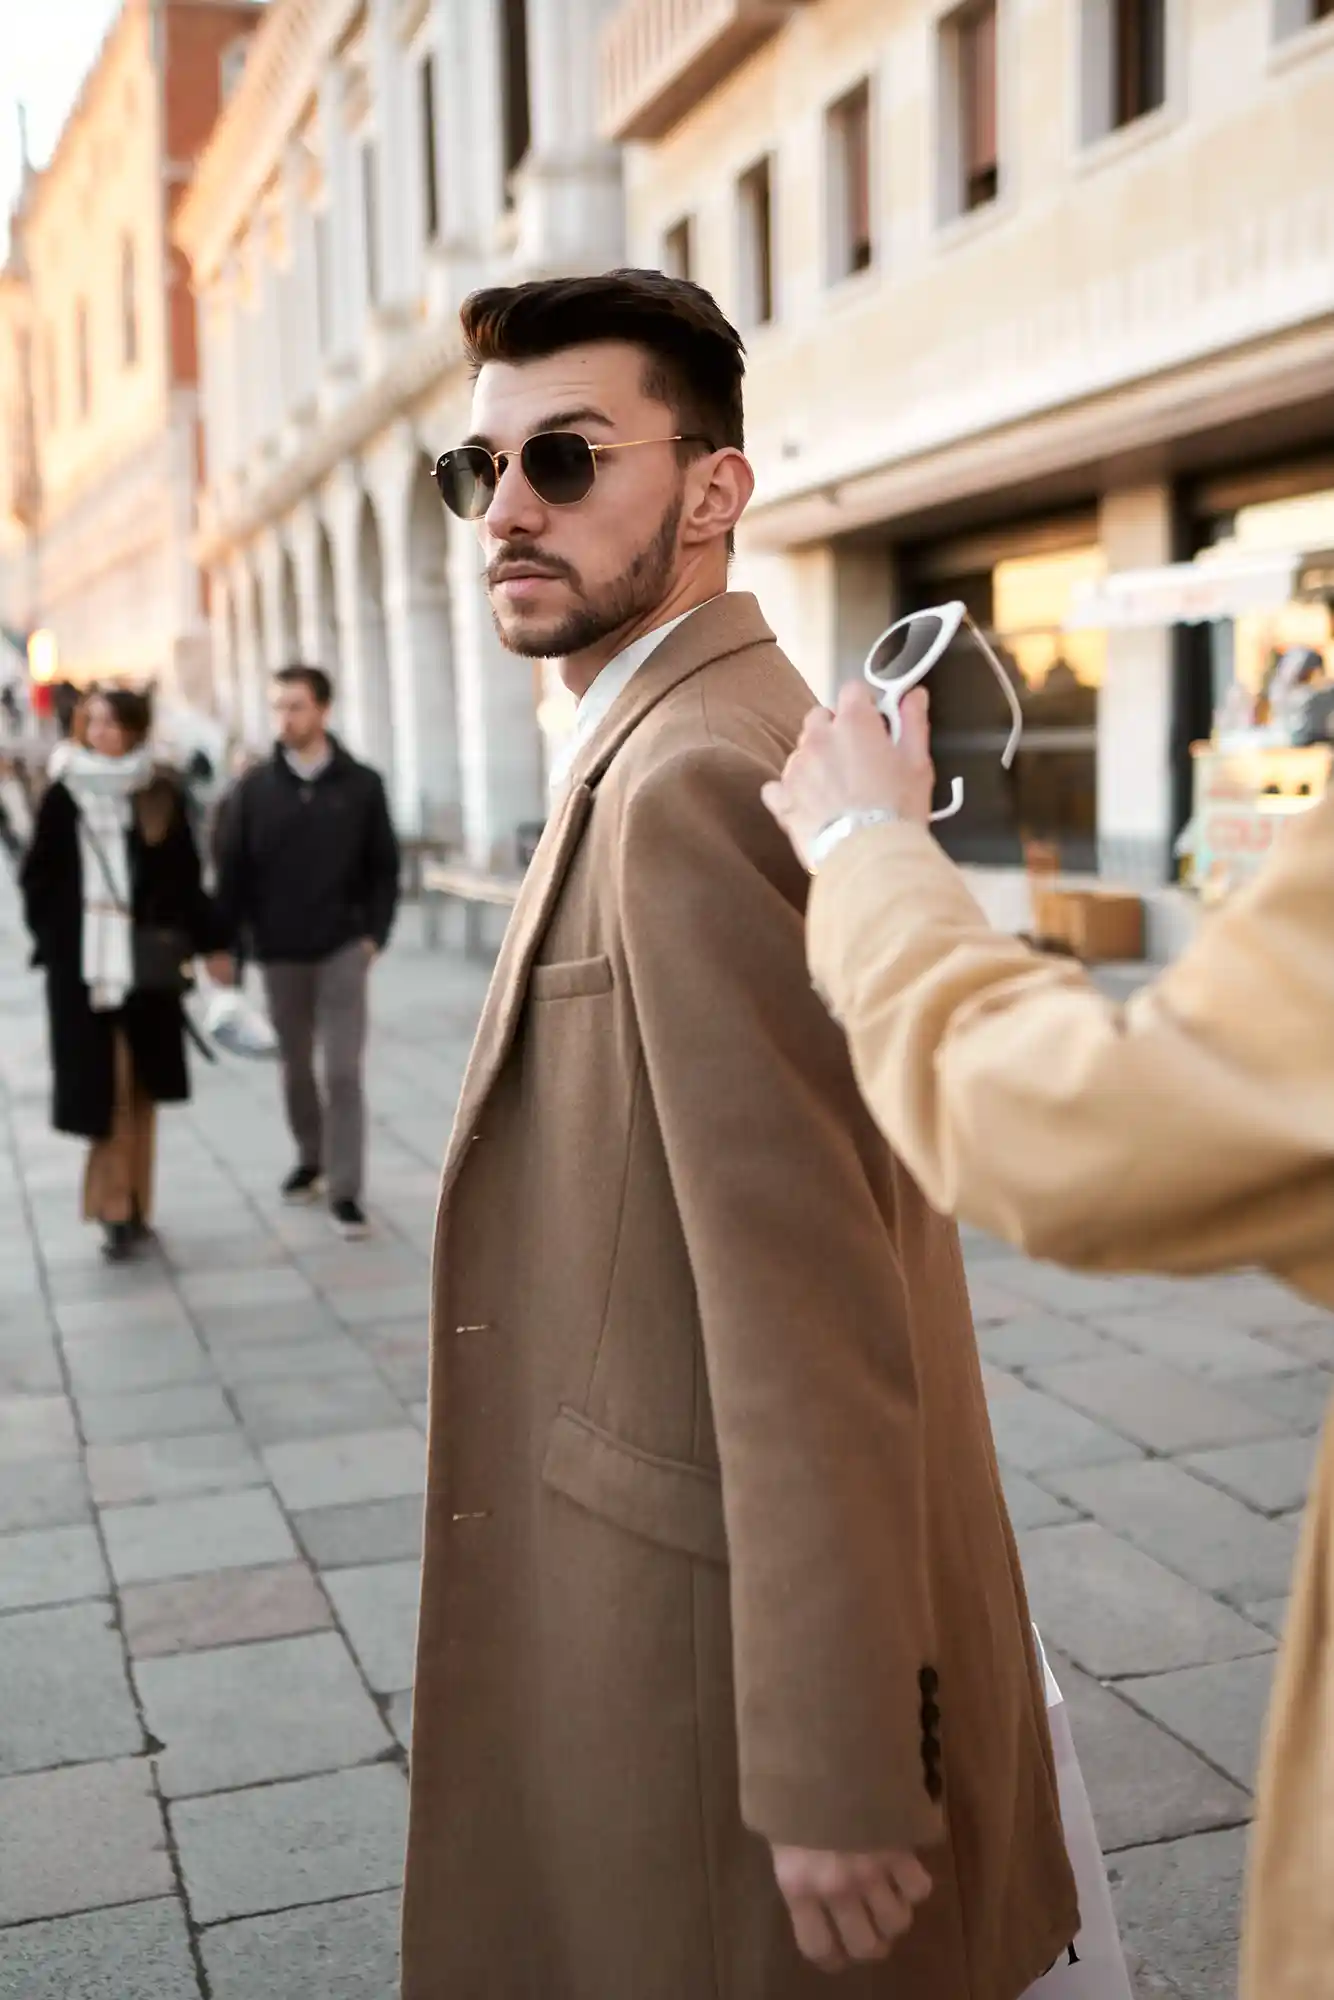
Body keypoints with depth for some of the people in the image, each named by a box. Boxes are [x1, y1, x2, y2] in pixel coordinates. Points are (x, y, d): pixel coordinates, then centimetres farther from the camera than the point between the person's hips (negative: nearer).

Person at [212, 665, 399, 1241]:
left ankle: (345, 1189, 1)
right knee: (296, 1068, 15)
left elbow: (383, 868, 2)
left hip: (343, 950, -2)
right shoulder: (255, 788, 0)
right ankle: (310, 1158, 34)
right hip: (279, 953, 2)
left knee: (343, 1071, -5)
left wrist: (374, 934, -5)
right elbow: (232, 871, 1)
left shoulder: (361, 784, -2)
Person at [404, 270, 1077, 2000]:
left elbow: (809, 1295, -26)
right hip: (738, 1585, 9)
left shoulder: (699, 773, -22)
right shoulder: (683, 742, 9)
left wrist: (835, 1776, -22)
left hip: (735, 1625, -9)